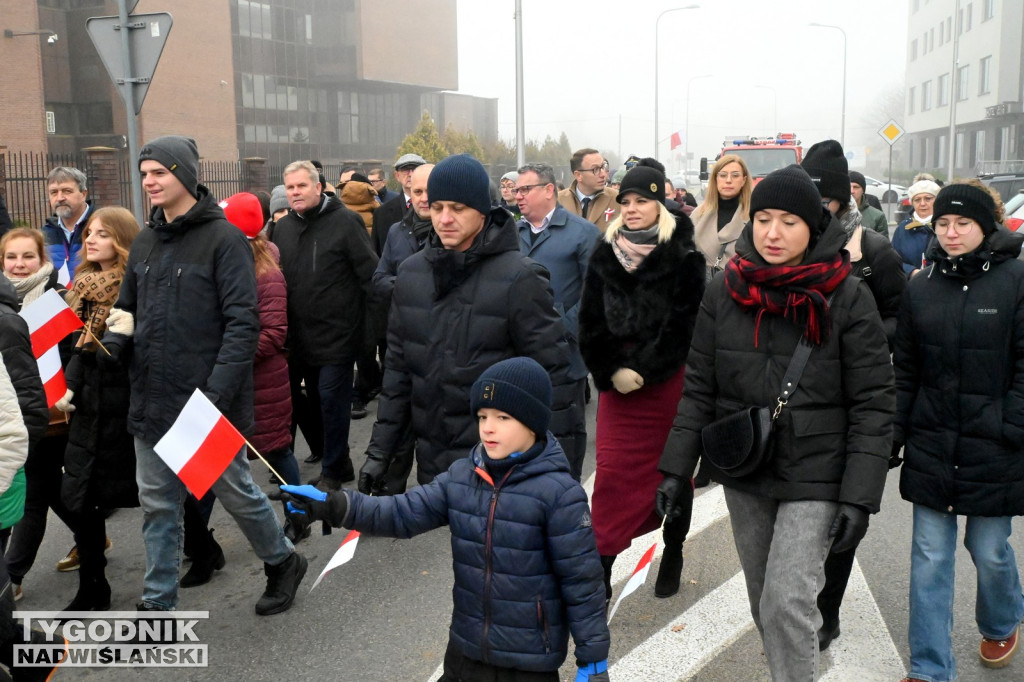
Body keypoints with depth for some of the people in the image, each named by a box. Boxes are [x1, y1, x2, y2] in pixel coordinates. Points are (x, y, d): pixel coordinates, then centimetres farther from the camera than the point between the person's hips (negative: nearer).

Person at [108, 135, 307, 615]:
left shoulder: (224, 238, -11)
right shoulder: (145, 243, 10)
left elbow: (242, 322, -16)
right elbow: (126, 312, 19)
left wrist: (217, 392, -23)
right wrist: (111, 343, -4)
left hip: (205, 404, -6)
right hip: (152, 403, 7)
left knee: (235, 492, 8)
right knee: (157, 504, 14)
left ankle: (282, 562, 33)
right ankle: (159, 603, 28)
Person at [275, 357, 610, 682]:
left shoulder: (558, 493, -19)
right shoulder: (460, 476, -2)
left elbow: (582, 580, -15)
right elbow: (405, 513, -5)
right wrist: (333, 506, -17)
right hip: (466, 647, 5)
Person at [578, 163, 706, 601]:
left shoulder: (682, 258, -6)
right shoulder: (604, 256, 5)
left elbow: (681, 324, -11)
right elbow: (591, 322, 3)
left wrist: (642, 370, -15)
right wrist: (612, 371, -7)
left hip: (668, 381, -2)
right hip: (616, 383, 3)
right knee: (611, 472, 0)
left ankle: (673, 556, 29)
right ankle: (602, 569, 5)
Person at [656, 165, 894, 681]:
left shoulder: (848, 298, -9)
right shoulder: (724, 292, 1)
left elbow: (874, 405, -8)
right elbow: (698, 388, 4)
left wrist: (859, 496, -13)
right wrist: (676, 468, -2)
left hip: (814, 475, -4)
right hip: (742, 470, 4)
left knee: (787, 603, -10)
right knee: (762, 603, 15)